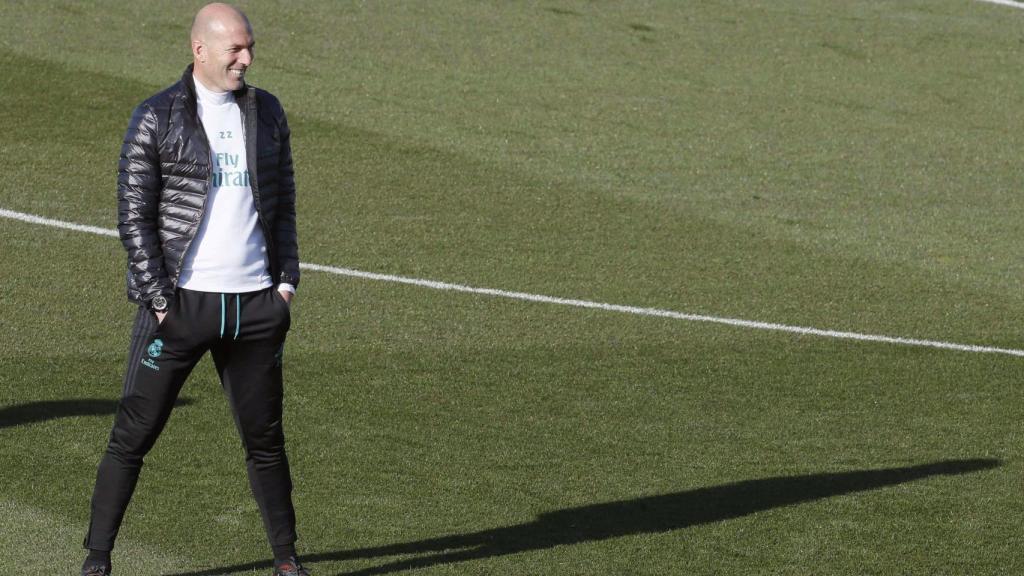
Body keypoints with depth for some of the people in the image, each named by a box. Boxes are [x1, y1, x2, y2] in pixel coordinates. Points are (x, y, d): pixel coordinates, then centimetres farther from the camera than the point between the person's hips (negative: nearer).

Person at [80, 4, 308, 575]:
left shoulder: (267, 112, 11)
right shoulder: (156, 118, -4)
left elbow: (284, 202, 17)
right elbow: (134, 215, -5)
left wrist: (287, 280, 7)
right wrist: (158, 300, -10)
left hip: (256, 303, 4)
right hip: (180, 301, -4)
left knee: (265, 438, 10)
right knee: (133, 435, -2)